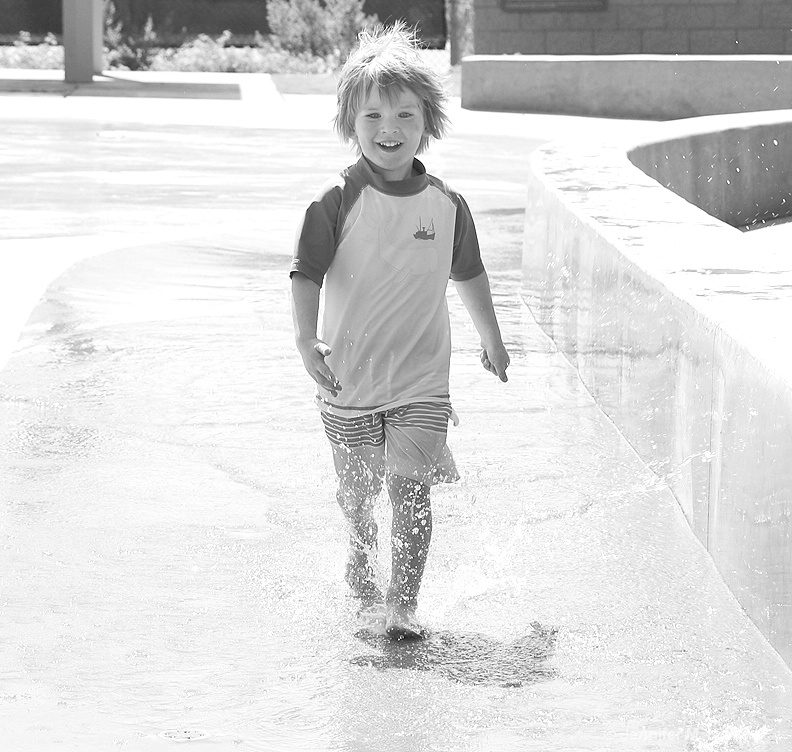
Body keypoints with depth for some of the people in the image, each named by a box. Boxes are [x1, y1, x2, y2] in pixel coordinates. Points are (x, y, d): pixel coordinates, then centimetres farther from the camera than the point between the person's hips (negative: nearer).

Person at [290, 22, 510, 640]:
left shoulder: (446, 204, 0)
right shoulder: (337, 201, -10)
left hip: (422, 377, 1)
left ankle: (403, 604, -7)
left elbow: (469, 274, 15)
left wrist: (492, 339, 25)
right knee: (358, 487, 14)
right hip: (349, 377, 0)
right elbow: (307, 275, -13)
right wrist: (307, 339, -28)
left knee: (411, 487, -10)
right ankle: (361, 550, 44)